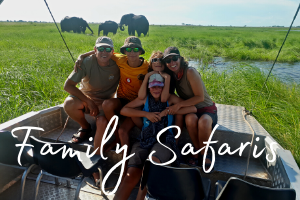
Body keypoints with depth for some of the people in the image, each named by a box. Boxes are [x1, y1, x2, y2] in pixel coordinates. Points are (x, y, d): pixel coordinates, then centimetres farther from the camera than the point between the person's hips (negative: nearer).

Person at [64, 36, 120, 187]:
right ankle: (85, 128, 1)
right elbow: (68, 85, -19)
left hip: (104, 102, -1)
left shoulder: (117, 66, -11)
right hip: (84, 97, 1)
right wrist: (89, 102, -24)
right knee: (69, 104, -31)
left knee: (102, 122, -32)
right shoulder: (88, 62, -16)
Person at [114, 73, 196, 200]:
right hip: (145, 140, 2)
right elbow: (124, 110, 11)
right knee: (131, 175, -21)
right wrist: (146, 114, 0)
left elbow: (193, 109, 2)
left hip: (164, 140, -2)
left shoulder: (170, 98, 12)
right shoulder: (145, 98, 17)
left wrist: (168, 111, -4)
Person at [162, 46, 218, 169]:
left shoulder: (190, 72, -20)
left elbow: (200, 97, -20)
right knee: (190, 119, -32)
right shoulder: (172, 75, 0)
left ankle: (204, 154, -9)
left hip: (207, 109, -3)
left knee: (203, 122, -36)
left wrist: (179, 105, -24)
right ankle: (197, 151, -9)